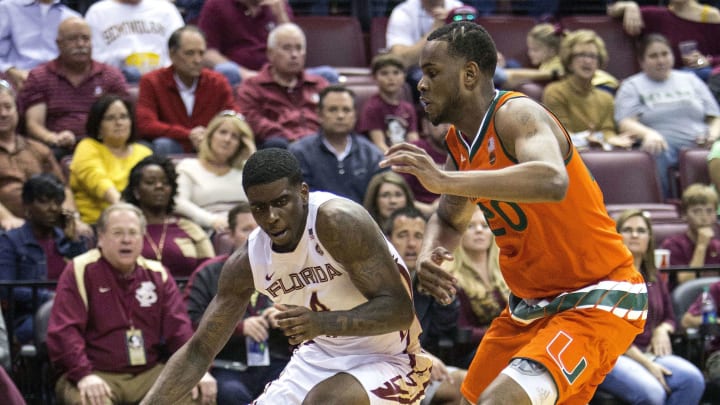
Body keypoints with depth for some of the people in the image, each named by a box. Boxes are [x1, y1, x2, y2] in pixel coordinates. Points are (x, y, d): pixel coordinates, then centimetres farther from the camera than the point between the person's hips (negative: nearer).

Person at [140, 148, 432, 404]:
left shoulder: (337, 221, -24)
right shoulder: (246, 264, -5)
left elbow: (399, 309, -26)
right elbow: (198, 352, 2)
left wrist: (323, 323, -39)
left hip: (388, 361, -7)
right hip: (319, 360, 7)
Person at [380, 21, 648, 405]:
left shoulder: (516, 115, -21)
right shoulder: (459, 142, 5)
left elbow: (552, 181, -43)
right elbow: (449, 219, 20)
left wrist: (446, 180, -46)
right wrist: (428, 256, -4)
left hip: (595, 303, -10)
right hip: (530, 302, 10)